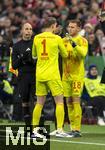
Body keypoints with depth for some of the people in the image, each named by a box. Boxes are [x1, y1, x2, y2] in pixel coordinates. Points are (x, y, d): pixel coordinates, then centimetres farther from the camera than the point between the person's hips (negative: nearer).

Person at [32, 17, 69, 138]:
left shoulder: (36, 38, 4)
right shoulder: (57, 38, -6)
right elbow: (65, 55, 5)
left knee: (39, 103, 10)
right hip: (52, 75, -4)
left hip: (39, 75, 4)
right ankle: (59, 130, -5)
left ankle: (34, 129, 7)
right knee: (59, 102, 2)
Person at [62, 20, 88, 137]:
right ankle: (72, 129, 11)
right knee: (69, 102, 5)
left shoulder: (82, 41, -4)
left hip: (77, 75, -6)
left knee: (76, 101, -11)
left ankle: (77, 129, -11)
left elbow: (83, 54, -20)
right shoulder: (64, 40, 13)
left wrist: (74, 44, -32)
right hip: (66, 75, 6)